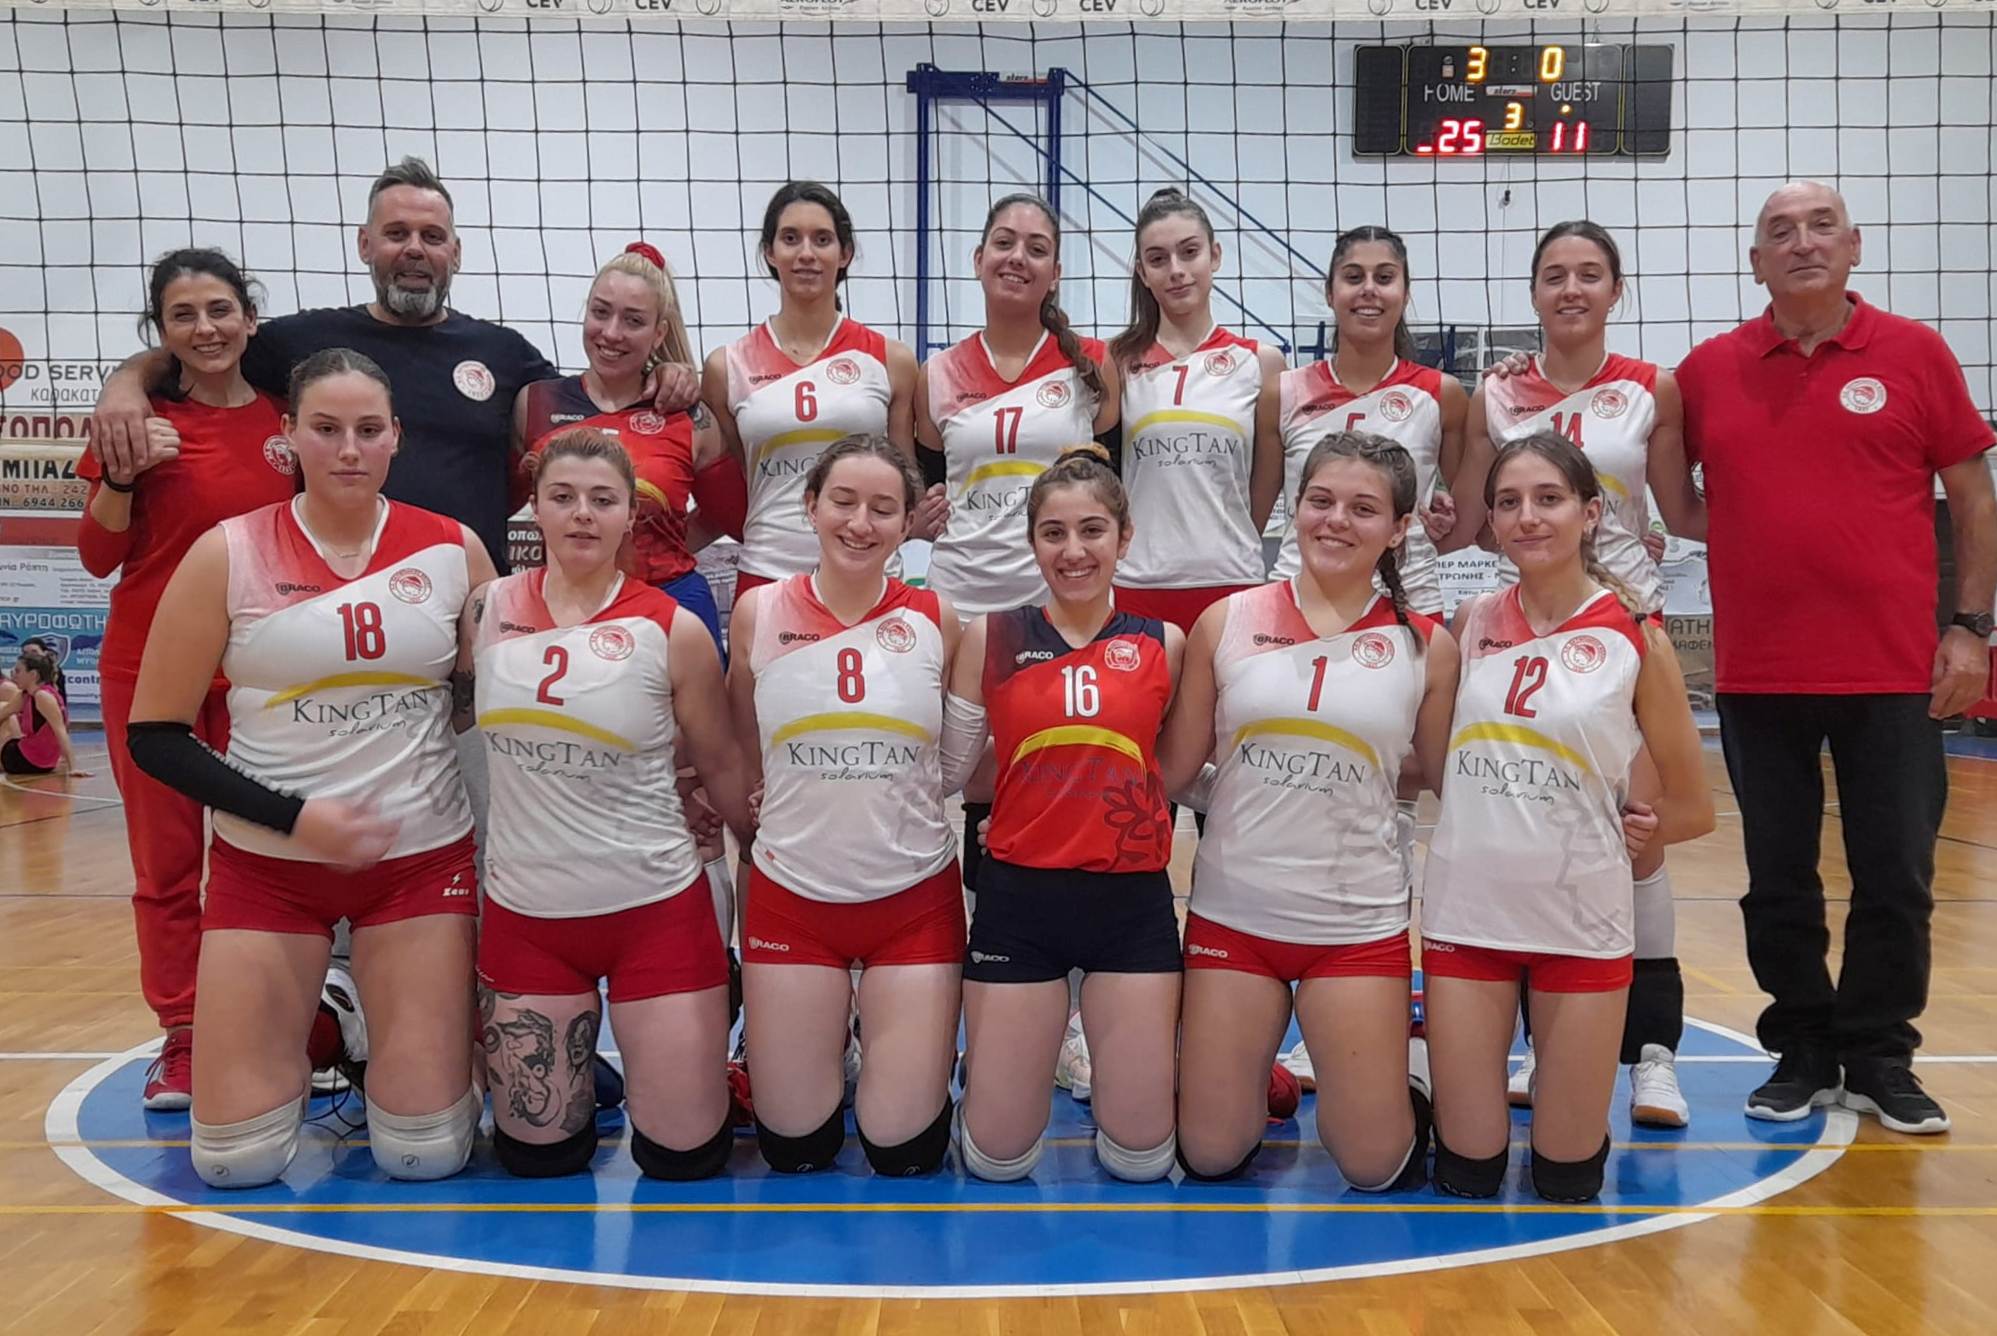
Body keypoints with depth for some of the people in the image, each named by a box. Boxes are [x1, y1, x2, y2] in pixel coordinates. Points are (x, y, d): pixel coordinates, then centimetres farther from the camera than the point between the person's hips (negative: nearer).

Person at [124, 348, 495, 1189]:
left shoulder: (454, 550, -2)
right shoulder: (227, 555, -6)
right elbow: (154, 736, -4)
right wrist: (293, 816, -15)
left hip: (424, 856, 1)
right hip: (266, 862, 0)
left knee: (425, 1154, 0)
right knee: (235, 1162, 1)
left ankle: (385, 1044, 33)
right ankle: (302, 1038, 32)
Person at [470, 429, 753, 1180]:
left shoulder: (672, 631, -8)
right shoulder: (487, 611, -1)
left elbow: (721, 765, 3)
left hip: (656, 908, -2)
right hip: (525, 912, 3)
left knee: (683, 1155, 3)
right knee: (537, 1153, 11)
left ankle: (706, 1051, 33)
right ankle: (582, 1052, 40)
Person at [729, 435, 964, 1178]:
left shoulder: (936, 620, -4)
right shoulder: (758, 613, -3)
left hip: (917, 897, 0)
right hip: (792, 895, 1)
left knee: (904, 1149, 3)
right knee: (795, 1148, 6)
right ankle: (820, 1043, 36)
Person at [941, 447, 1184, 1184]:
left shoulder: (1163, 643, 2)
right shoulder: (990, 637, 0)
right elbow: (947, 769, 1)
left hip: (1133, 898, 1)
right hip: (1019, 896, 0)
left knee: (1141, 1158, 6)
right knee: (998, 1158, 7)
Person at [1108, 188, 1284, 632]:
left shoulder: (1260, 364, 5)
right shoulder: (1117, 363, 4)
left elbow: (1265, 492, 10)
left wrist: (1227, 554, 10)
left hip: (1230, 585, 0)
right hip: (1136, 587, 0)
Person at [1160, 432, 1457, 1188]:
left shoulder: (1425, 646, -1)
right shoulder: (1227, 622, -1)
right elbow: (1171, 768, 3)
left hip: (1358, 923, 0)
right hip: (1231, 913, 1)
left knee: (1376, 1168, 4)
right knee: (1209, 1156, 7)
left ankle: (1406, 1077, 35)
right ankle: (1265, 1083, 39)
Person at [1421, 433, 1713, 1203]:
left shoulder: (1636, 639, -6)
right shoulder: (1470, 625, 1)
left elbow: (1692, 810, 2)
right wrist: (1492, 828, -3)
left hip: (1582, 920, -1)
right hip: (1466, 912, 2)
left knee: (1567, 1180, 9)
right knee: (1467, 1173, 7)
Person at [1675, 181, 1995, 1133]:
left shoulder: (1914, 355, 1)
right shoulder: (1709, 369, 4)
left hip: (1892, 670, -1)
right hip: (1757, 674, 1)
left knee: (1895, 879, 7)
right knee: (1778, 881, 10)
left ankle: (1880, 1062, 24)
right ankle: (1802, 1055, 26)